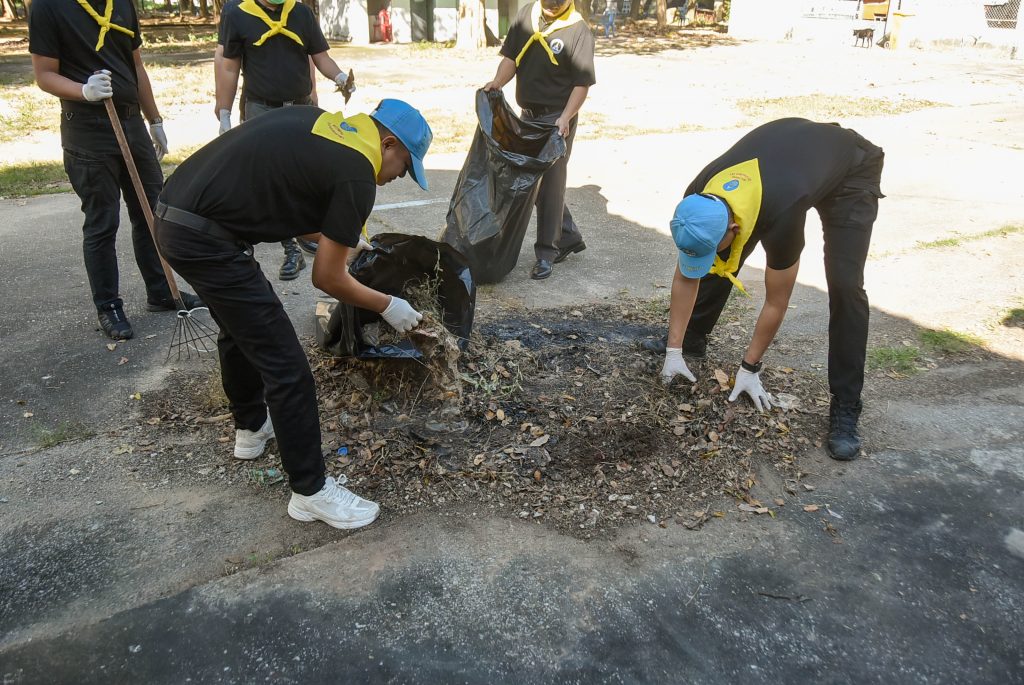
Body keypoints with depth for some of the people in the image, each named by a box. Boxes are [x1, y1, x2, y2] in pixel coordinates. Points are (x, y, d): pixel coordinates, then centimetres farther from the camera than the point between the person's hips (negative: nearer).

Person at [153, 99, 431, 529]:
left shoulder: (318, 121, 13)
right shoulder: (357, 176, -10)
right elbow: (327, 278, -6)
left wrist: (337, 237, 26)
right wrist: (388, 306, 9)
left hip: (173, 215, 10)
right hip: (205, 240, -10)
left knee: (240, 328, 29)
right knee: (287, 369, -3)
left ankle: (251, 428, 48)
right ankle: (310, 492, 9)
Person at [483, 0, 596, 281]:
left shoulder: (578, 30, -11)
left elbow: (582, 83, -13)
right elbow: (511, 57, 8)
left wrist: (565, 118, -25)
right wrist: (497, 82, -11)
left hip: (557, 119, -7)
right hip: (528, 114, 7)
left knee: (550, 185, -5)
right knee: (532, 181, 13)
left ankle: (546, 253, 4)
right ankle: (569, 237, 28)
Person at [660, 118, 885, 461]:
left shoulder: (780, 216, -44)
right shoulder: (699, 201, -28)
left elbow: (776, 303, -28)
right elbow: (685, 277, -14)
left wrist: (749, 368, -17)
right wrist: (674, 350, -13)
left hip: (851, 167, -5)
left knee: (845, 285, -22)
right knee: (715, 261, -3)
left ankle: (845, 409, -13)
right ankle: (692, 340, 21)